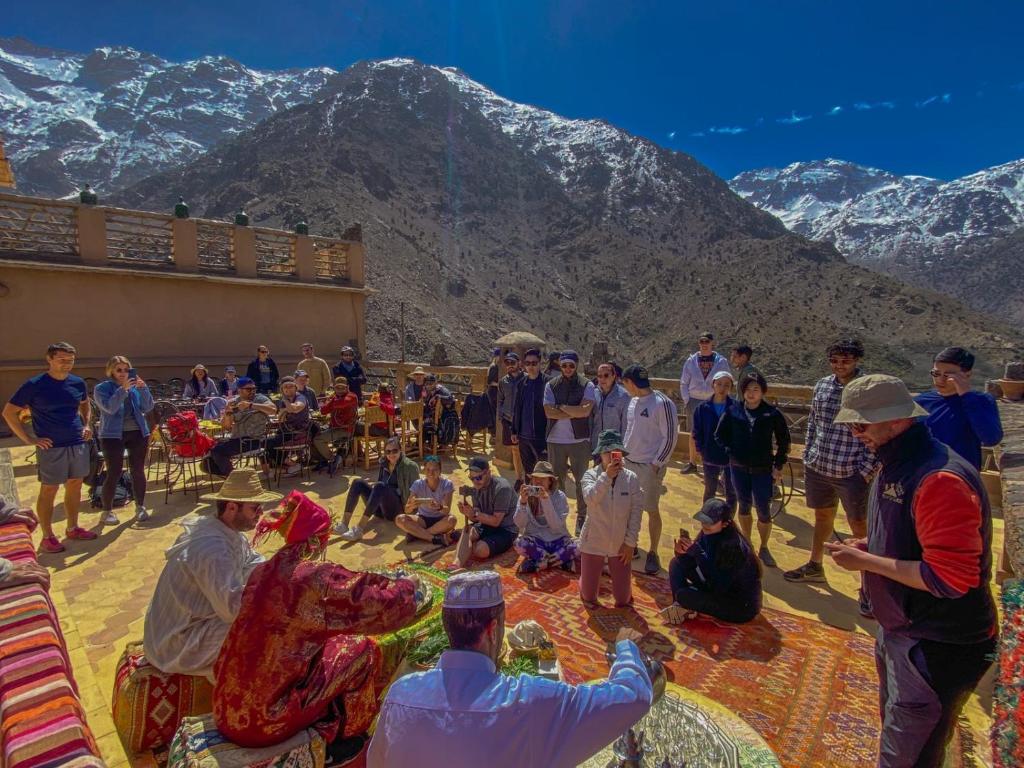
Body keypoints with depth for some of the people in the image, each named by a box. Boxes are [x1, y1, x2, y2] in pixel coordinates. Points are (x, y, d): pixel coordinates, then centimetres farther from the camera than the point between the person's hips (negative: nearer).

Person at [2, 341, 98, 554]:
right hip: (51, 448, -5)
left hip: (79, 444, 5)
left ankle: (72, 528, 26)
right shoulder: (34, 385, -10)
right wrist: (28, 439, -8)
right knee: (49, 490, 4)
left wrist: (87, 425, 9)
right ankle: (47, 537, 14)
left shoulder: (78, 383, 4)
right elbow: (9, 412, -4)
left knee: (75, 486, 12)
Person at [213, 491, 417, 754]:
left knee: (328, 642, 23)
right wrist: (407, 585, 7)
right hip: (266, 722, -7)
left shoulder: (261, 572, 0)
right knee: (363, 651, 7)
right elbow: (383, 607, -14)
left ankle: (327, 725, 37)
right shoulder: (318, 578, -21)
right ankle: (344, 734, 27)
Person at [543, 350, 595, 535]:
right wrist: (574, 412, -14)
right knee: (556, 480, 13)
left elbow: (585, 411, -18)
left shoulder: (587, 385, -3)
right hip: (555, 440, 2)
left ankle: (582, 518, 22)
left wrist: (561, 406, -11)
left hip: (580, 440, -2)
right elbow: (548, 412, -10)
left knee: (581, 481, 7)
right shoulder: (551, 385, 2)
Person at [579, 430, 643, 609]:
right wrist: (607, 476, -38)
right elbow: (590, 498, -32)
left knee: (623, 600, 9)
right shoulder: (591, 475, -13)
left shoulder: (631, 478, -10)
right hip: (594, 542, -1)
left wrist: (630, 542, -6)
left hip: (621, 544, 1)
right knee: (589, 598, 10)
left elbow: (637, 512, -5)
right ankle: (587, 589, 45)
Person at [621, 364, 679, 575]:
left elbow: (670, 437, -14)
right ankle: (631, 544, 32)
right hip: (629, 463, 7)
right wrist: (624, 454, 10)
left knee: (652, 510, 3)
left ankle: (653, 553, 18)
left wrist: (657, 464, -14)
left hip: (650, 466, -7)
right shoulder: (633, 401, 6)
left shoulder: (662, 404, -16)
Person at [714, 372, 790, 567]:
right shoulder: (733, 411, -6)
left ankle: (764, 548, 23)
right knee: (744, 506, 15)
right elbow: (720, 434, 7)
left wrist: (778, 466, -1)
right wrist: (731, 450, -3)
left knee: (764, 511, 2)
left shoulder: (772, 414, -9)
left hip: (763, 470, -1)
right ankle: (746, 543, 32)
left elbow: (784, 441, 1)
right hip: (739, 468, 2)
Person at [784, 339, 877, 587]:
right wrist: (807, 455, 9)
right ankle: (815, 567, 38)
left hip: (852, 473, -5)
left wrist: (866, 470, -12)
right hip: (817, 467, 5)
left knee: (859, 526, 8)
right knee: (822, 517, 20)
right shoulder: (822, 385, 3)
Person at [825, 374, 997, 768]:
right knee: (894, 732, 28)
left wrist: (866, 561, -24)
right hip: (898, 632, 10)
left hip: (937, 648, -10)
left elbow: (949, 579, -30)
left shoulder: (941, 480, -29)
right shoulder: (895, 467, 4)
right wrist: (869, 547, 2)